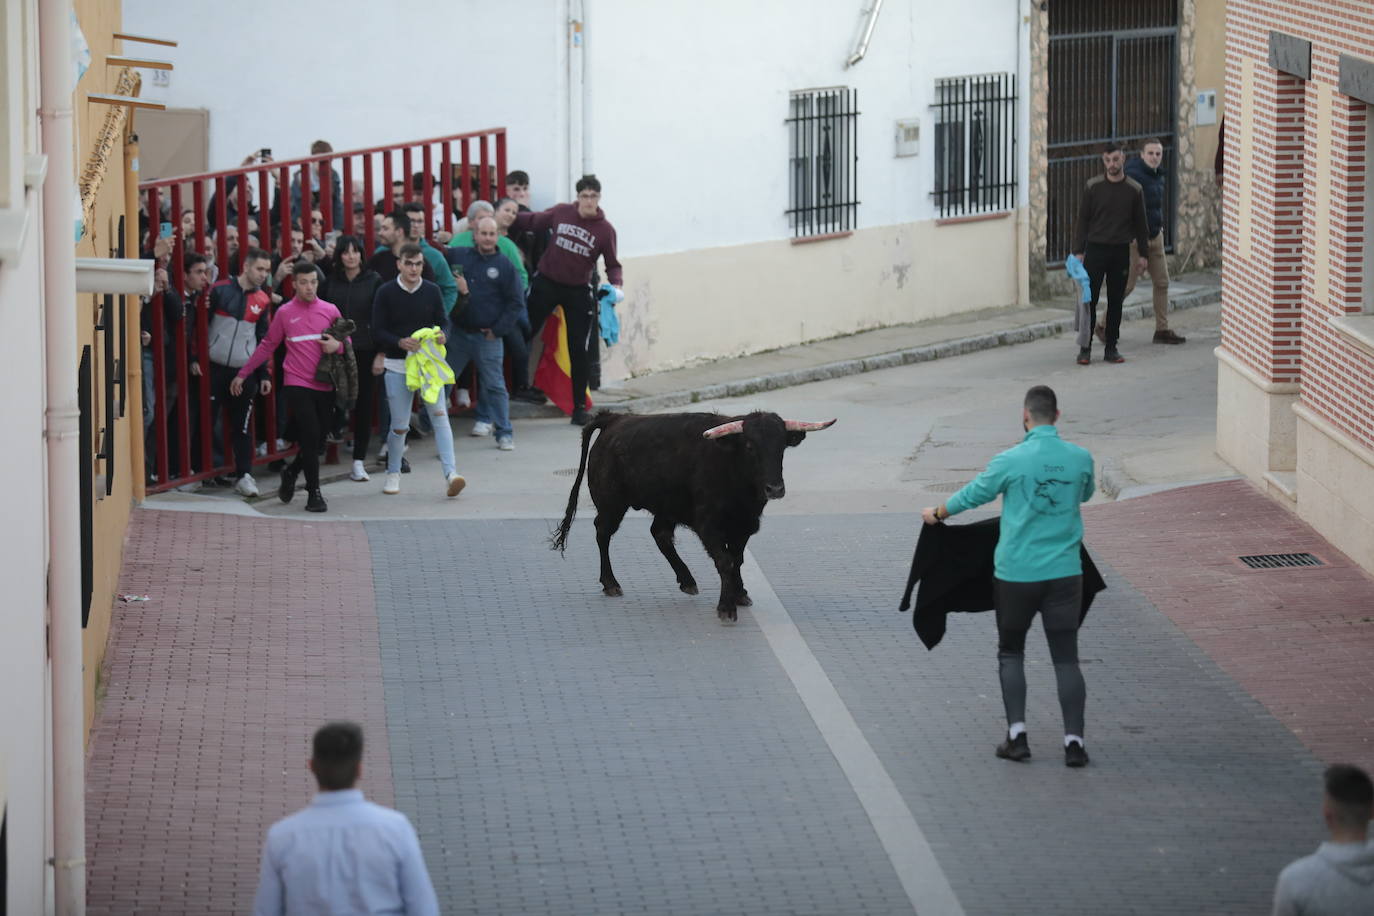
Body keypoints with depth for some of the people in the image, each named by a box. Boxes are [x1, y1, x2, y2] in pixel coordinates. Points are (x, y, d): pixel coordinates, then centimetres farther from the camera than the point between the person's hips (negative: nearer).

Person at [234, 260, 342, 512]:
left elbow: (346, 342, 14)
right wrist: (242, 374, 10)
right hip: (297, 385, -3)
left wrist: (337, 345, -10)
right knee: (310, 437, -11)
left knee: (318, 440, 5)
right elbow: (267, 346, 10)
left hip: (325, 386, 3)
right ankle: (314, 492, -2)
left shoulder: (330, 311, 6)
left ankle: (291, 473, 32)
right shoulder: (285, 313, 2)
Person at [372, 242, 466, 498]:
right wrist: (400, 343, -22)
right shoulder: (386, 293, -3)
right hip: (397, 366, -1)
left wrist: (441, 336, -13)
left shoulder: (431, 291, 4)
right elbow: (377, 332, -4)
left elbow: (443, 321, 11)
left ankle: (451, 474, -19)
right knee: (399, 425, 4)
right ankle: (393, 474, 25)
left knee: (439, 414, -14)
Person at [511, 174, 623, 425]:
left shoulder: (605, 230, -6)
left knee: (578, 351, 1)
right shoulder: (561, 213, -6)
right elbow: (532, 222, 9)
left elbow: (612, 265, 1)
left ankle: (579, 407, 8)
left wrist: (616, 283, -18)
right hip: (546, 283, 0)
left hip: (578, 291, 0)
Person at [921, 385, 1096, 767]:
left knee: (1011, 653, 14)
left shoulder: (1011, 460, -11)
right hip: (1064, 573, 2)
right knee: (1066, 657, 4)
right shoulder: (1080, 459, -3)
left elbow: (973, 495, 4)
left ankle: (1017, 735, 8)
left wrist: (937, 513, 23)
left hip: (1017, 574, -2)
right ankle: (1074, 740, -1)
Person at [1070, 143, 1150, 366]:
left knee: (1116, 301, 5)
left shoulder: (1134, 190, 3)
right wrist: (1078, 251, -4)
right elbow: (1082, 220, 2)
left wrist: (1143, 254, 7)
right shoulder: (1093, 187, -1)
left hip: (1120, 251, 1)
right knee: (1090, 299, -3)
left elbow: (1139, 224, 9)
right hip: (1095, 249, -1)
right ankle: (1085, 348, 3)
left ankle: (1111, 347, 13)